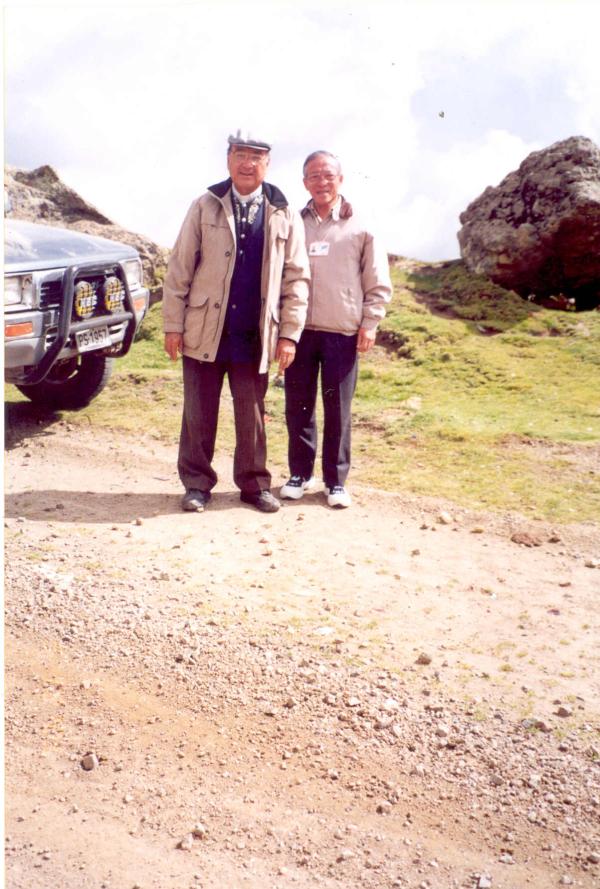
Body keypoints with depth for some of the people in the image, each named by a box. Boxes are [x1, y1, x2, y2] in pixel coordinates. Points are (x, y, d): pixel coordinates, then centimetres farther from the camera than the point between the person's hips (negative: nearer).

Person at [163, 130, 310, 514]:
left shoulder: (285, 216, 3)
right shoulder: (205, 207, 2)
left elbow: (296, 279, 3)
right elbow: (180, 269, 1)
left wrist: (289, 334, -3)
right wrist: (173, 324, -3)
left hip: (254, 337, 0)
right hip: (204, 332, 0)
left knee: (252, 416, 10)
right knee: (199, 415, 8)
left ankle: (254, 483, 23)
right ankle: (197, 483, 21)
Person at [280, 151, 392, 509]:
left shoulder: (359, 228, 2)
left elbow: (379, 284, 5)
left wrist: (370, 323, -2)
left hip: (343, 332, -2)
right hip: (299, 330, 2)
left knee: (338, 409, 3)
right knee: (298, 406, 7)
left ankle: (337, 479, 14)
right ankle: (301, 473, 20)